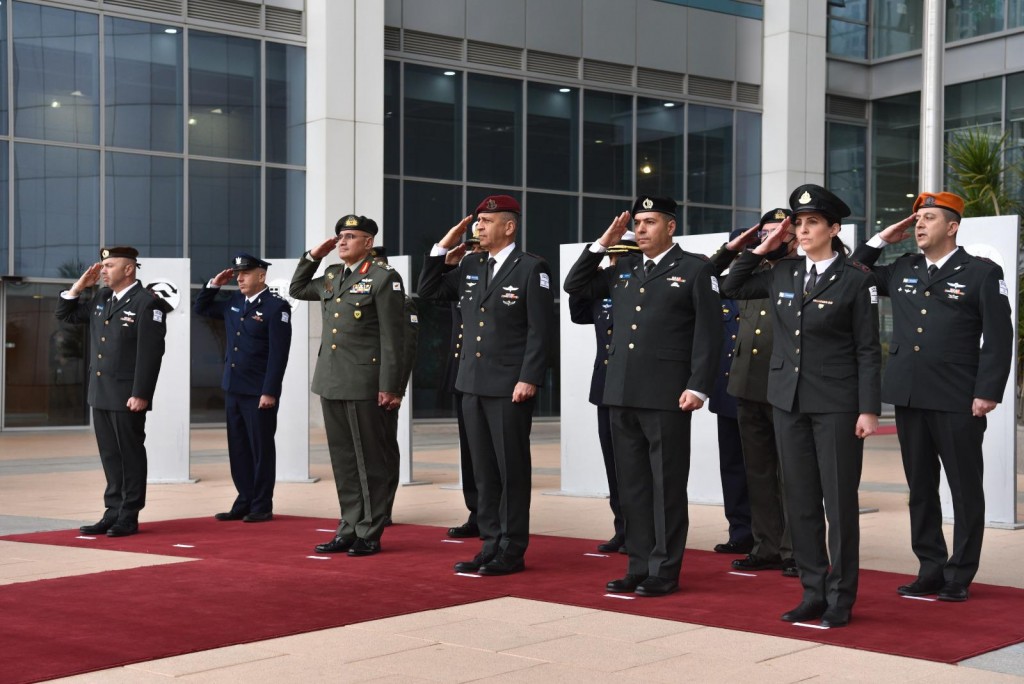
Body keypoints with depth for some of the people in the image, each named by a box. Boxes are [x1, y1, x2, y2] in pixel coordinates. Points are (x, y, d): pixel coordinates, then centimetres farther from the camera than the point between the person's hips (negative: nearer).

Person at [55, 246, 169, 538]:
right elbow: (65, 315, 22)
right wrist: (79, 286, 7)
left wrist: (140, 394, -21)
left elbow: (150, 353, -17)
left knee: (131, 455, 2)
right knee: (110, 456, 12)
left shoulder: (147, 303, -12)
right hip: (100, 393, 8)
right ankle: (113, 513, 18)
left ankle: (129, 517, 9)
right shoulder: (101, 298, 12)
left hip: (127, 395, -8)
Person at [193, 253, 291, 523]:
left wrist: (269, 392, -19)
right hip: (233, 389, 7)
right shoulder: (234, 302, 12)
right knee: (238, 449, 10)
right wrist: (214, 285, 10)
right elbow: (201, 309, 26)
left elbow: (278, 354, -15)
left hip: (259, 393, -7)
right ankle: (244, 503, 18)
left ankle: (262, 507, 9)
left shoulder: (277, 307, -10)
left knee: (261, 449, 2)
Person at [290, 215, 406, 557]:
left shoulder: (383, 278, -6)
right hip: (330, 383, 7)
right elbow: (297, 289, 32)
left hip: (363, 384, -7)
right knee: (343, 461, 11)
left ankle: (370, 534, 8)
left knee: (369, 461, 1)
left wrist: (389, 387, -14)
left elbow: (392, 337, -10)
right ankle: (349, 529, 18)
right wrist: (313, 255, 17)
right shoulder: (331, 275, 15)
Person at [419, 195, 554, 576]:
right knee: (484, 471, 11)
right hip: (473, 384, 7)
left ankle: (512, 551, 8)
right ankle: (490, 545, 18)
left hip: (510, 387, -6)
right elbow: (429, 291, 16)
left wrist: (529, 379, -17)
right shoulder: (470, 267, 12)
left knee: (512, 470, 1)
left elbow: (540, 330, -11)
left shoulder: (531, 268, -7)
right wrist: (443, 247, 6)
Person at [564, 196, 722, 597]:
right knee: (632, 485, 10)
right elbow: (575, 287, 20)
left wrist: (698, 387, -15)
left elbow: (708, 332, -6)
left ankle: (665, 572, 8)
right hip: (622, 394, 6)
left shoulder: (694, 269, -1)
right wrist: (602, 244, 11)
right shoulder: (623, 272, 16)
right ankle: (639, 567, 17)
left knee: (666, 486, 1)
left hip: (667, 396, -6)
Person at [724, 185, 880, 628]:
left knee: (839, 501, 1)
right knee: (800, 500, 9)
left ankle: (840, 599, 11)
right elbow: (734, 288, 21)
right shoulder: (783, 274, 8)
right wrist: (762, 248, 10)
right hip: (789, 401, 5)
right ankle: (813, 592, 19)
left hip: (836, 404, -5)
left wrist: (869, 409, -12)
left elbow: (868, 350, -6)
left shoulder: (856, 280, -5)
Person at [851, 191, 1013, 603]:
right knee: (920, 488, 10)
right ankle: (931, 569, 19)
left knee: (965, 489, 3)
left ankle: (960, 576, 11)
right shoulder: (901, 271, 13)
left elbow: (998, 338, -6)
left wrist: (987, 392, -13)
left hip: (958, 401, -5)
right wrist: (882, 240, 11)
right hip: (909, 398, 5)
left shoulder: (982, 273, -1)